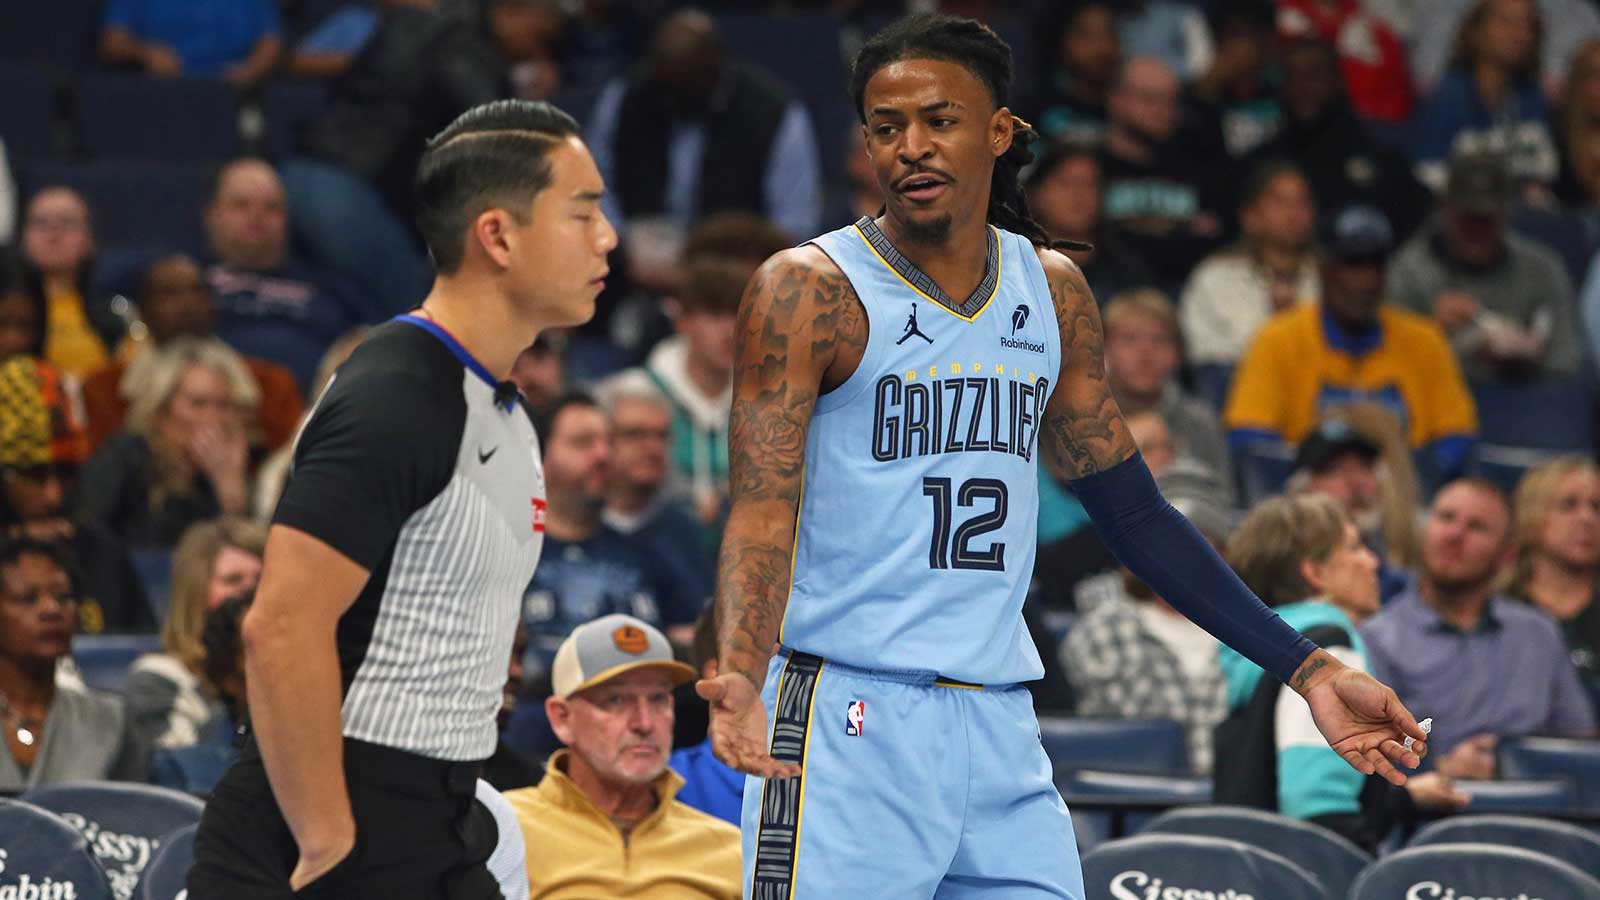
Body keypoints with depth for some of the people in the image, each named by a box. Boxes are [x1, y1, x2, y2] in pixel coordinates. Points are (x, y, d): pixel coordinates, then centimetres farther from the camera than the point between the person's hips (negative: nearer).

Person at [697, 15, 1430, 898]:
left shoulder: (1053, 293, 11)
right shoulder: (808, 290, -6)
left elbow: (1134, 512, 17)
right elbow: (762, 513, -13)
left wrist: (1306, 668, 13)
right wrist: (740, 678, -32)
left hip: (999, 726, 5)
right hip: (848, 722, -5)